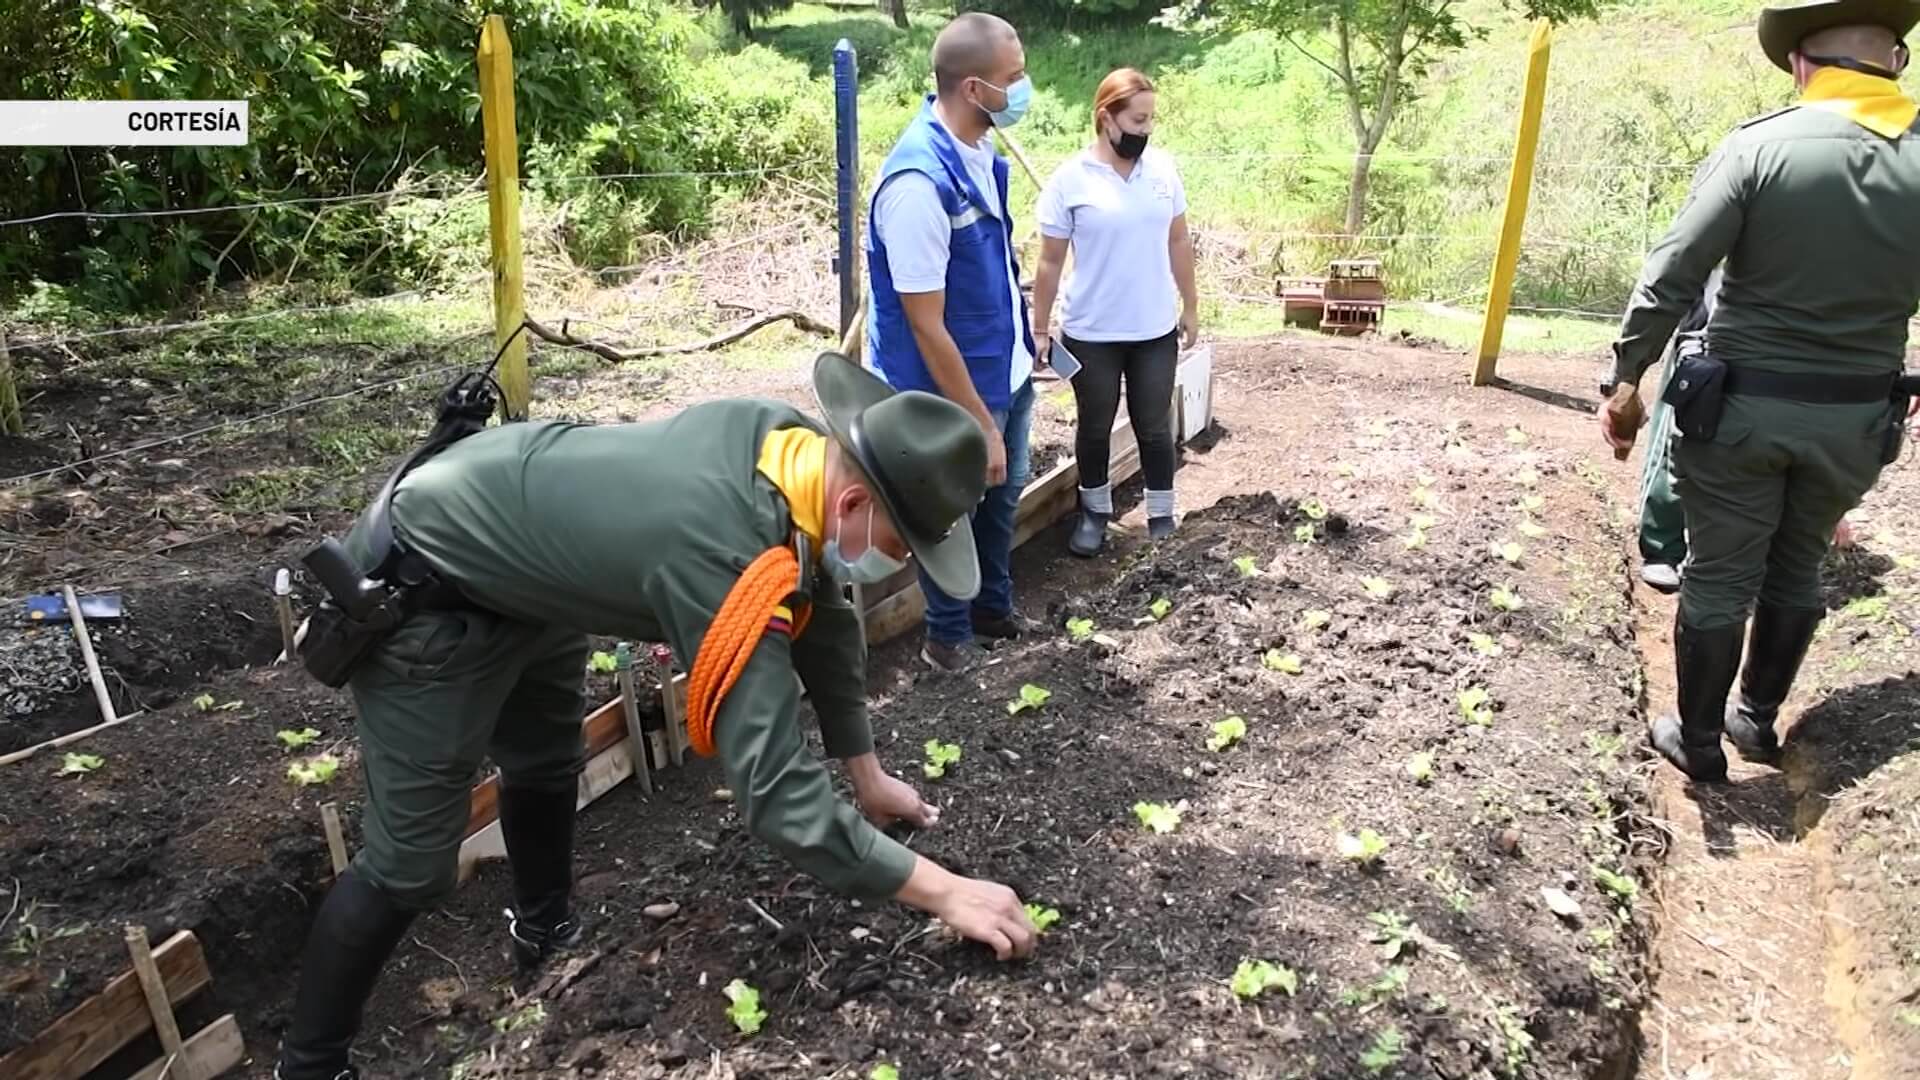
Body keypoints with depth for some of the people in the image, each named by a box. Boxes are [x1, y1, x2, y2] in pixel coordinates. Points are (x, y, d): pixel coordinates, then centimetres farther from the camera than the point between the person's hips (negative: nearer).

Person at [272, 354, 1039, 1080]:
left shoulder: (798, 444, -14)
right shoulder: (730, 562, -40)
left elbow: (824, 613, 2)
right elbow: (780, 798, -37)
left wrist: (866, 771, 9)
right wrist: (942, 891, -27)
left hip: (516, 537, 9)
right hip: (423, 587, -9)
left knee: (546, 764, 26)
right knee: (411, 863, -2)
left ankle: (544, 934, 51)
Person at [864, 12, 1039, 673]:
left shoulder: (981, 149, -3)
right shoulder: (918, 182, -28)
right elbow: (927, 328, -26)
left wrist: (1027, 332, 19)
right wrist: (980, 425, -21)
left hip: (1006, 370, 8)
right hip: (954, 389, -8)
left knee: (1002, 495, 24)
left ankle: (994, 611, 46)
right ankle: (948, 638, 34)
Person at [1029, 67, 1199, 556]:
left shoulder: (1163, 168, 0)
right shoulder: (1070, 179, -11)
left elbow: (1179, 243, 9)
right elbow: (1050, 262, -7)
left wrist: (1190, 306, 10)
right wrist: (1040, 329, -6)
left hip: (1156, 330, 3)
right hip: (1091, 334, -2)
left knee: (1154, 427, 11)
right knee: (1095, 427, 13)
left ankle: (1161, 516, 26)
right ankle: (1095, 511, 33)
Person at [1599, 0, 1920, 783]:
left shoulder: (1760, 147, -13)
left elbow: (1669, 278, -16)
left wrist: (1627, 380, -6)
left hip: (1742, 406, -3)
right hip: (1857, 418, 3)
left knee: (1719, 580, 8)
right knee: (1797, 572, 21)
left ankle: (1697, 741, 20)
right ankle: (1758, 720, 35)